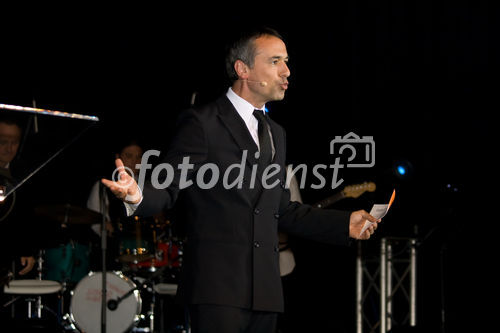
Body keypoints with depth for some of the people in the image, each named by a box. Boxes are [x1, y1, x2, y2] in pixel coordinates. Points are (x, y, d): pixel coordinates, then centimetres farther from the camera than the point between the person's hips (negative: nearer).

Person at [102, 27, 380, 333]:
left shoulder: (275, 134, 22)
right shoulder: (202, 123, -2)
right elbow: (168, 190, -8)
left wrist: (344, 224, 18)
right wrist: (138, 196, -30)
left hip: (265, 291, 7)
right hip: (218, 286, -7)